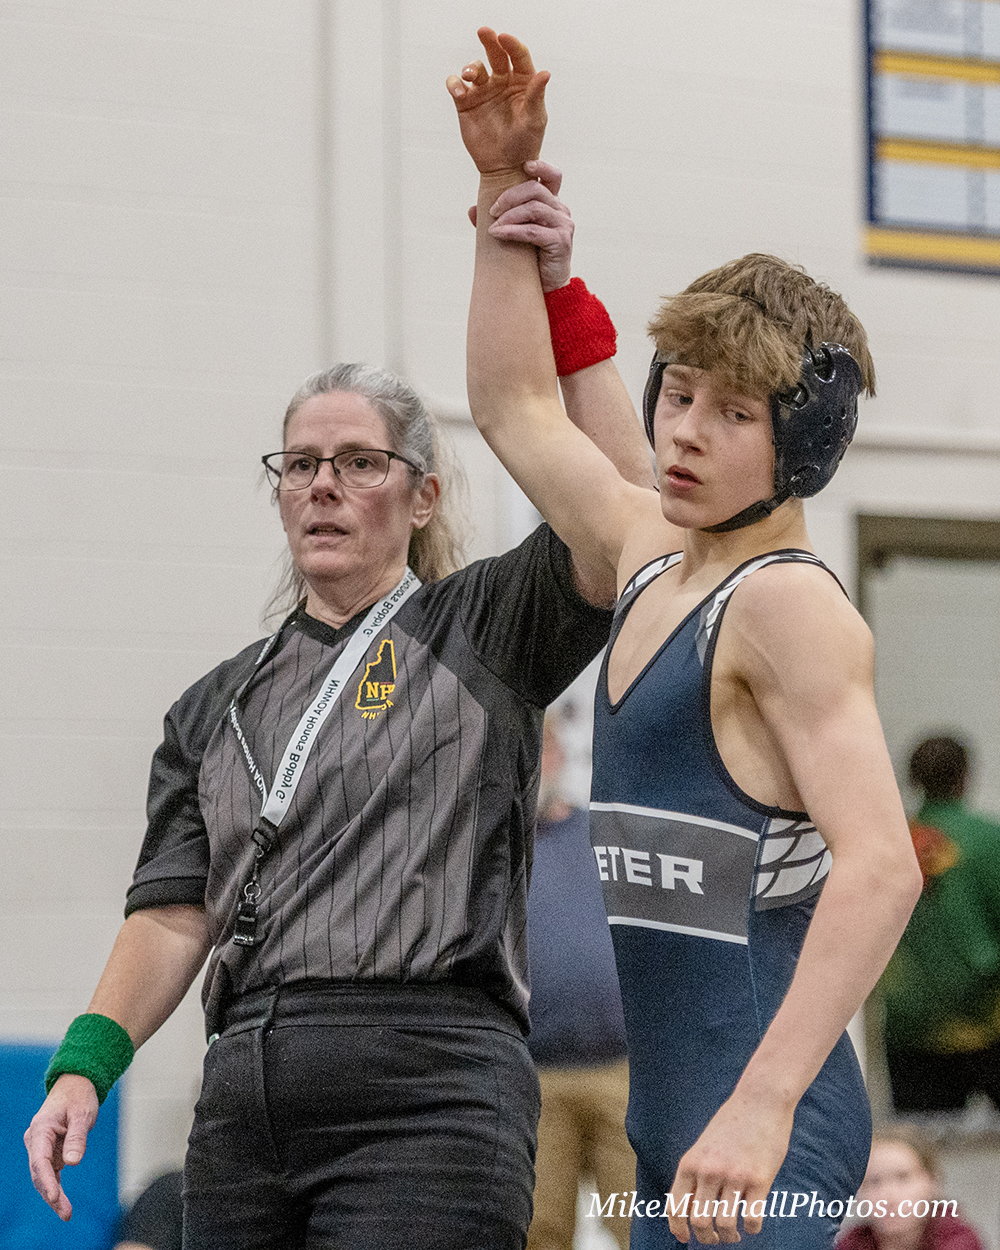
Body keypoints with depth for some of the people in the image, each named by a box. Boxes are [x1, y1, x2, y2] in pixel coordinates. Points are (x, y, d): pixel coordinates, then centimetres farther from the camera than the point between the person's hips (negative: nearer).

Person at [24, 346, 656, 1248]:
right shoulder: (218, 708, 21)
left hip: (428, 1083, -5)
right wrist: (82, 1067, -2)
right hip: (244, 1099, 5)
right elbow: (174, 913, 13)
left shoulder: (482, 632, 9)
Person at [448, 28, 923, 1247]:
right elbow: (516, 408, 31)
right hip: (672, 1124, 9)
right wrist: (507, 187, 27)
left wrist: (762, 1107, -31)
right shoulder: (651, 562, 14)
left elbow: (880, 868, -22)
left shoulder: (787, 603, -11)